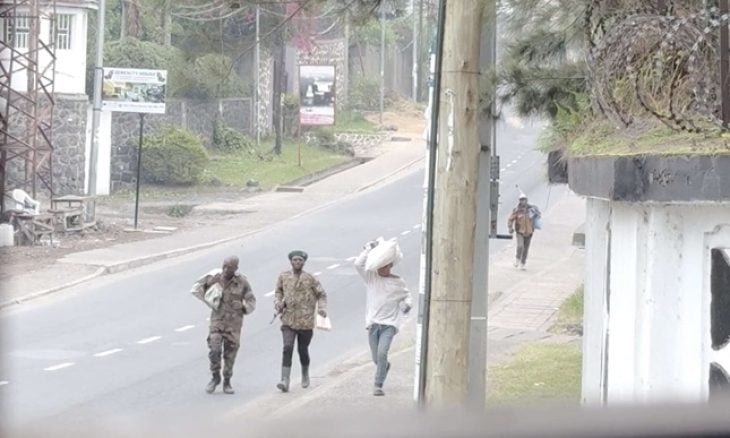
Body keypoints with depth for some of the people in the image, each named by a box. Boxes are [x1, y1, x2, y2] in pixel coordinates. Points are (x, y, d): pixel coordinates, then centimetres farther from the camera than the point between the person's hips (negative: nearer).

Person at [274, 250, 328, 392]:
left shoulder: (311, 279, -1)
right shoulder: (283, 277, 3)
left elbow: (322, 295, 8)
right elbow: (278, 291, 19)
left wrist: (322, 308, -9)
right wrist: (278, 302, -1)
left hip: (306, 321, 0)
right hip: (288, 320, 0)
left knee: (303, 349, 11)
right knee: (287, 348, -15)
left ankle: (305, 375, 38)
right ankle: (285, 381, -19)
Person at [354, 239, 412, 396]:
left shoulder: (398, 282, 4)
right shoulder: (371, 277, 3)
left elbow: (406, 296, 16)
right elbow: (358, 264, -10)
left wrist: (407, 304, -6)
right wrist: (369, 248, -10)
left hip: (389, 324, -2)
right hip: (373, 323, 2)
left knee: (382, 353, -20)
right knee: (376, 358, 10)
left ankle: (378, 385, -15)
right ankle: (385, 367, 45)